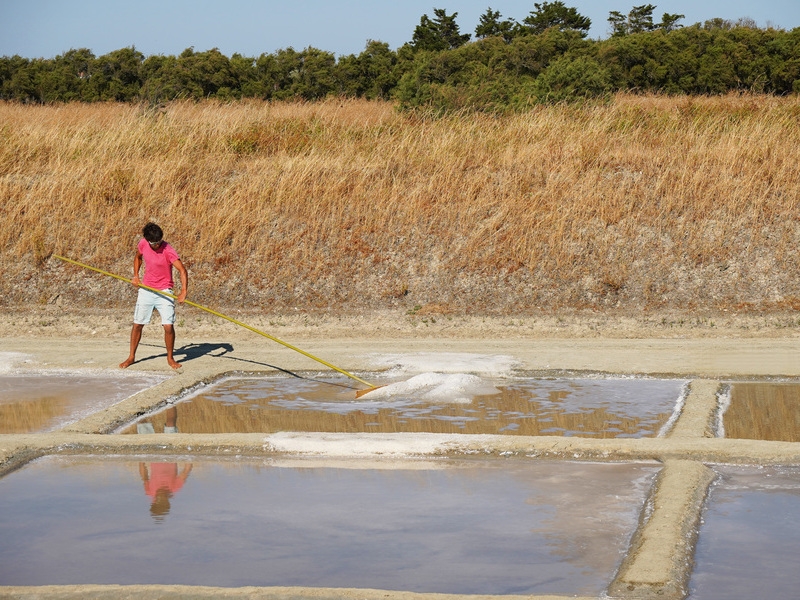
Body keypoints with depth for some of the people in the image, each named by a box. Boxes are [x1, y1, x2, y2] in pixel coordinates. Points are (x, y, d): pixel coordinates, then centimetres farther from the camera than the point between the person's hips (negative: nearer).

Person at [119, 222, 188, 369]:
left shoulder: (168, 250, -20)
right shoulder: (143, 244, -6)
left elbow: (182, 270, -28)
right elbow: (137, 257, 18)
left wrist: (183, 291, -41)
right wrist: (135, 276, 5)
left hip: (164, 292, -4)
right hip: (146, 290, 4)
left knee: (168, 326, -12)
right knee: (137, 324, 8)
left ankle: (170, 358, 9)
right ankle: (131, 357, 24)